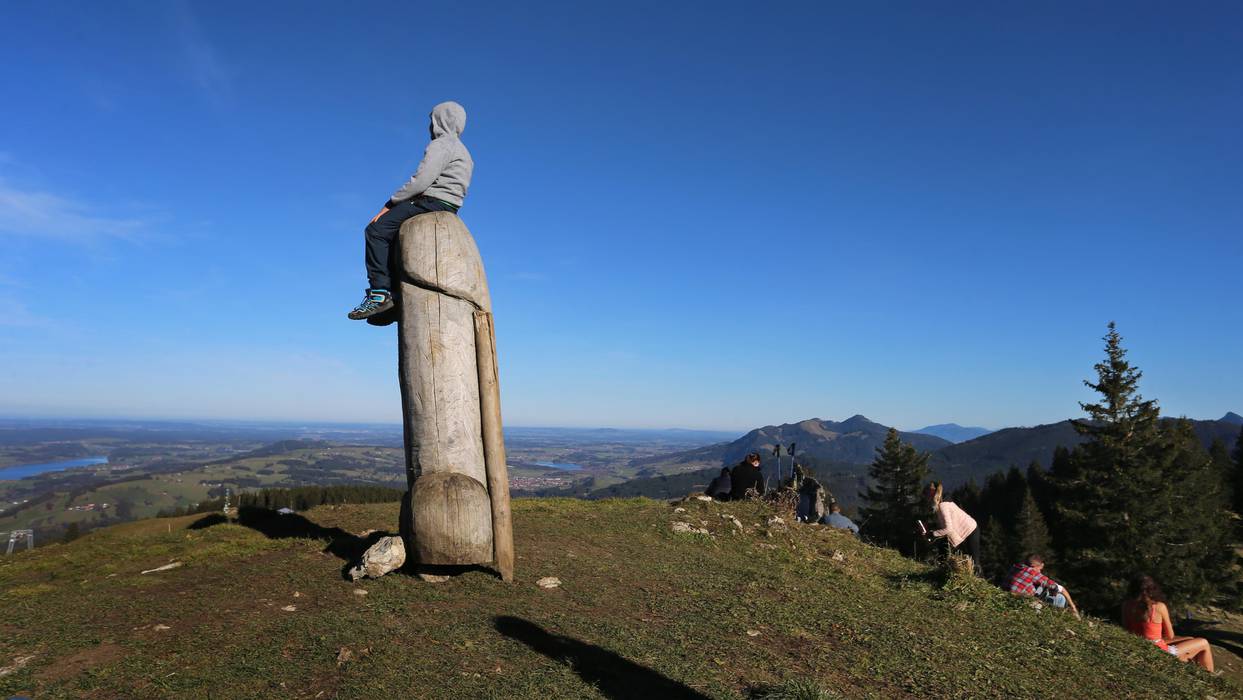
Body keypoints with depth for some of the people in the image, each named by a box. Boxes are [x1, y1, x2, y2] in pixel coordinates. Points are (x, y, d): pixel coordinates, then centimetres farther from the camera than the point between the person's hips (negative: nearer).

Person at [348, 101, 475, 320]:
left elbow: (421, 181, -17)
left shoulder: (441, 144, -4)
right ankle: (395, 290, 9)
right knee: (390, 236, 19)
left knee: (376, 230, -15)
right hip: (449, 207, 10)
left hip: (431, 202, -10)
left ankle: (380, 292, -24)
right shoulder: (462, 151, 28)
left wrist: (390, 204, -10)